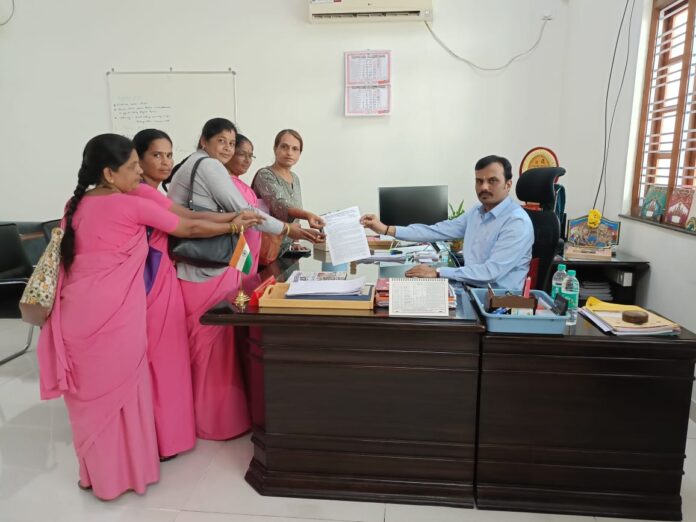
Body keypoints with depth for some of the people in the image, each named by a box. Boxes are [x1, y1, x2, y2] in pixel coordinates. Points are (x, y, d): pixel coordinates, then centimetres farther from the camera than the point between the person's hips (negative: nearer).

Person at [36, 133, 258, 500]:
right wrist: (234, 226, 9)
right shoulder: (132, 206, -9)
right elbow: (190, 229, -3)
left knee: (89, 390, 17)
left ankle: (95, 471, 33)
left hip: (77, 313, 6)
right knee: (120, 388, 10)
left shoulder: (75, 205, 9)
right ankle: (125, 470, 25)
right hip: (114, 315, -6)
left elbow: (66, 256, 17)